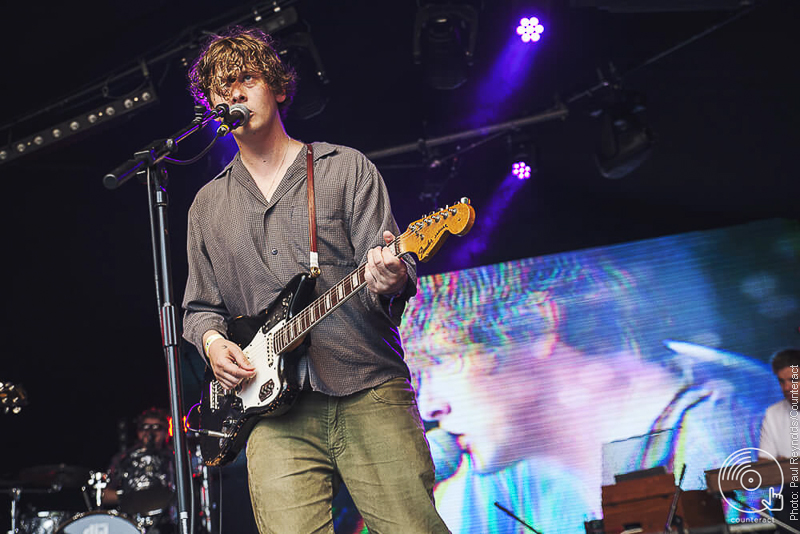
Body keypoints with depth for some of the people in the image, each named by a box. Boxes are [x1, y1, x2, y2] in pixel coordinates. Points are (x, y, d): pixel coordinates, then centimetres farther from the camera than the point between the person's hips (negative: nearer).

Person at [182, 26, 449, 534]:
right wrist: (212, 338, 3)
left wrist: (390, 281, -22)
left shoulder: (345, 168, 9)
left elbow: (395, 269, 1)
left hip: (370, 395, -2)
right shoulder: (209, 205, 20)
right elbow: (200, 306, 25)